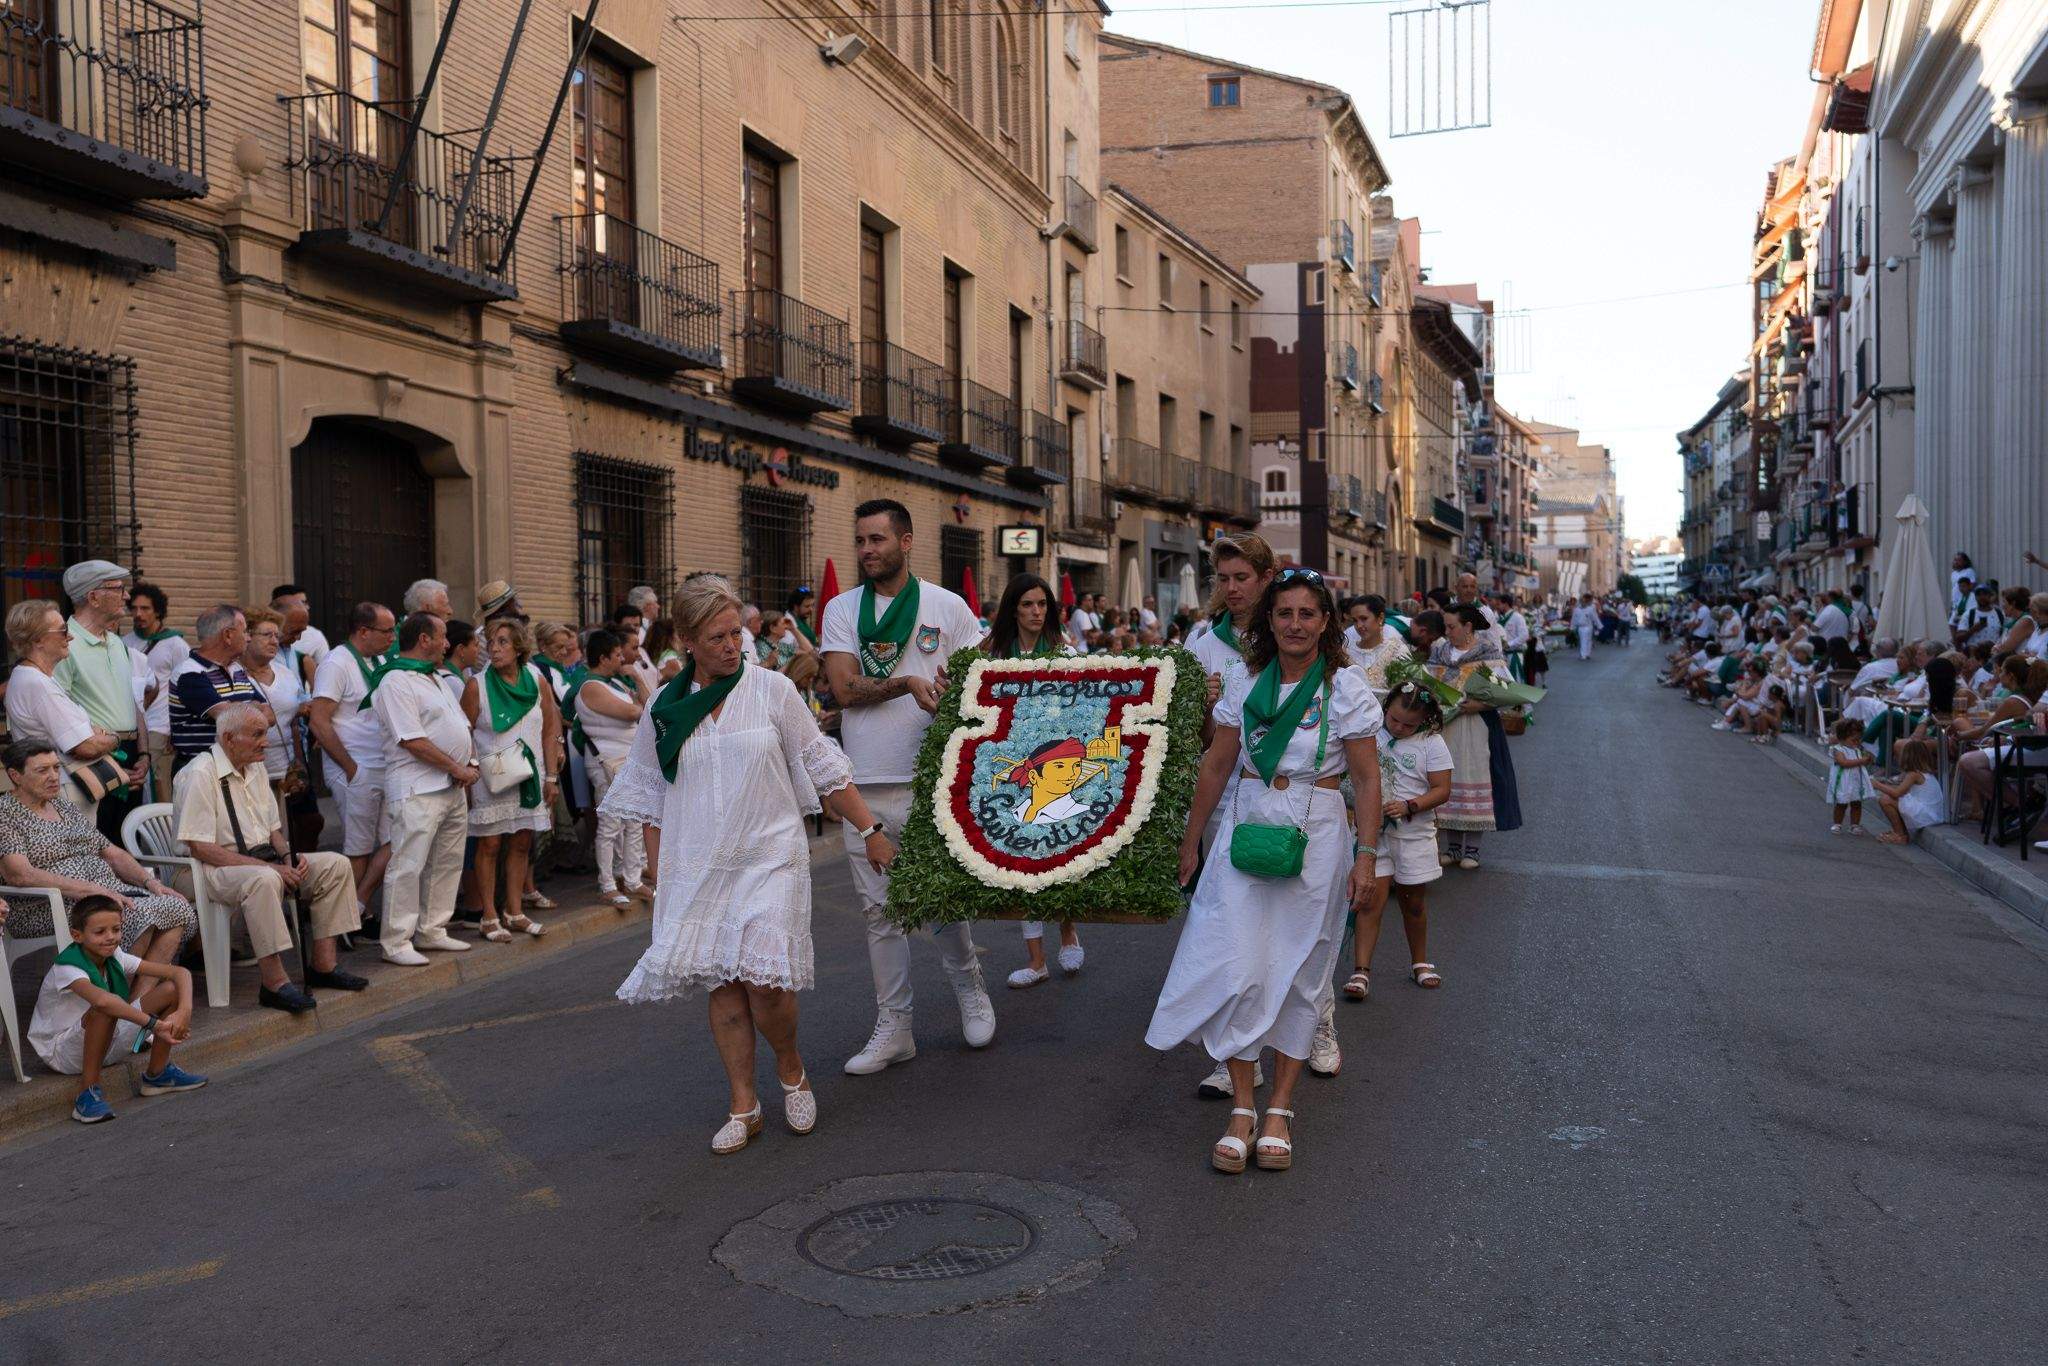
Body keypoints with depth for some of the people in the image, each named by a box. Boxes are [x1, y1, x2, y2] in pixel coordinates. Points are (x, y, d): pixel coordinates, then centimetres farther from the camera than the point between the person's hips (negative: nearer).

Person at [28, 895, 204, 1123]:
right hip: (61, 1052, -6)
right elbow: (103, 1000, -47)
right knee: (105, 1010, -38)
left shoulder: (116, 958, -5)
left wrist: (185, 1010, -30)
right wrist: (154, 1024, -48)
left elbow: (180, 973, -11)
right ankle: (88, 1092, -26)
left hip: (108, 1043, 7)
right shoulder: (66, 968, -25)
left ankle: (157, 1073, 0)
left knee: (171, 988, -9)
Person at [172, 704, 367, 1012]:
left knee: (335, 864, -6)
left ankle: (322, 965, -4)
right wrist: (267, 866, -24)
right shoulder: (199, 775, -15)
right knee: (264, 880, -39)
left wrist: (288, 856, -3)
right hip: (216, 869, -9)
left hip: (265, 861, 9)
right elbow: (199, 847, -20)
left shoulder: (256, 768, 13)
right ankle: (274, 983, -35)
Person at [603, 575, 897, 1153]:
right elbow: (650, 797, 14)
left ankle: (790, 1068, 17)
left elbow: (824, 768, 2)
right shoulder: (664, 709, 5)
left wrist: (870, 831, 1)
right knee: (723, 984, 3)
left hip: (770, 860, -2)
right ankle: (743, 1106, 17)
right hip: (698, 868, 3)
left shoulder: (772, 688, -2)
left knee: (765, 980, -12)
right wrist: (658, 875, 12)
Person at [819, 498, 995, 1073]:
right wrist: (908, 683, -17)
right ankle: (893, 1027, 18)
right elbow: (844, 687, -5)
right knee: (879, 909, 7)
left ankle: (969, 989, 32)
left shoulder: (947, 607, 3)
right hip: (864, 784, 2)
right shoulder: (840, 609, 7)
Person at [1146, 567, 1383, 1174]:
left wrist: (1366, 855, -8)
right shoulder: (1247, 682, 5)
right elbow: (1216, 765, 9)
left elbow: (1367, 780, -2)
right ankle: (1240, 1109, 6)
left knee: (1297, 974, 6)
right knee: (1238, 968, -5)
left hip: (1316, 835, -2)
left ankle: (1279, 1109, 17)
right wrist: (1190, 840, 11)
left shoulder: (1346, 687, -2)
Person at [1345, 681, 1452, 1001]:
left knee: (1414, 902, 14)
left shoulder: (1431, 743, -4)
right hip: (1373, 830, 0)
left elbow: (1442, 790, -6)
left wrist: (1408, 806, -20)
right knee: (1372, 900, -9)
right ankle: (1361, 971, -9)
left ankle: (1420, 963, 33)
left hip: (1413, 833, 0)